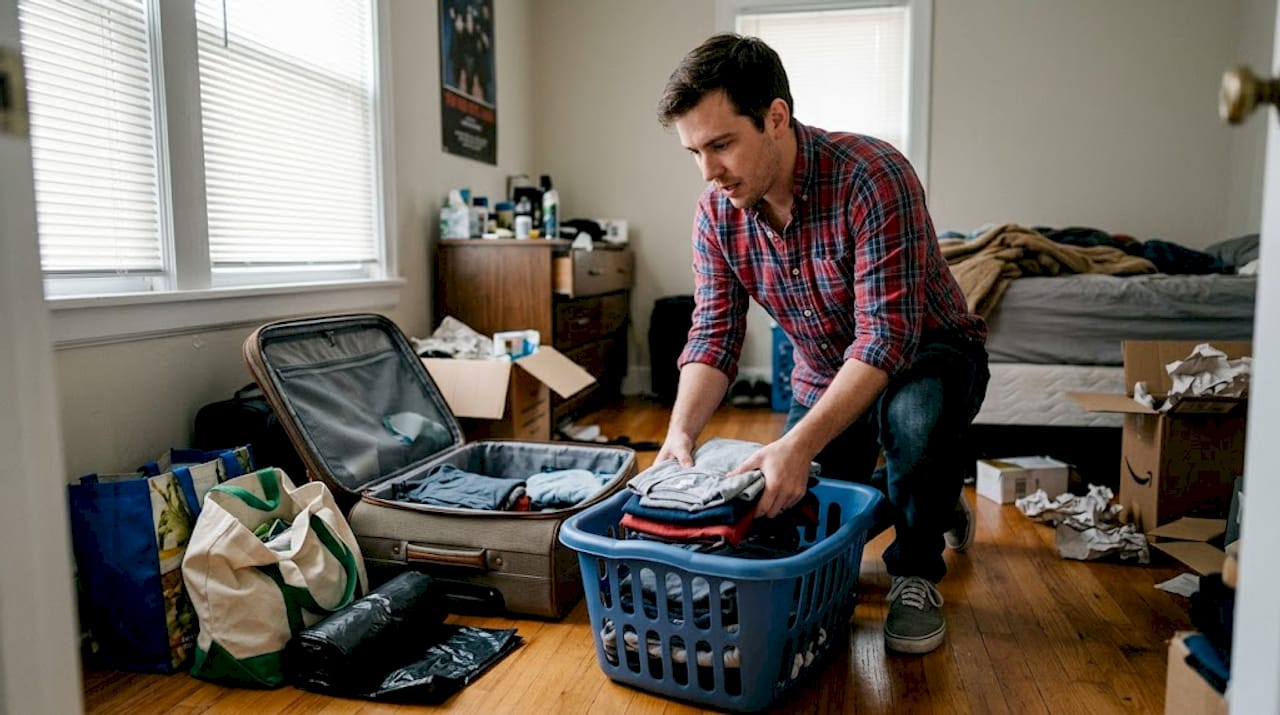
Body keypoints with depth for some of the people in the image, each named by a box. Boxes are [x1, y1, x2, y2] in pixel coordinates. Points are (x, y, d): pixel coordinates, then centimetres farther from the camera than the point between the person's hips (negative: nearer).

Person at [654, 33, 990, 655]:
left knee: (914, 411, -40)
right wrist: (681, 431, -31)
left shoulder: (872, 177, -31)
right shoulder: (717, 212, -12)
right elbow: (714, 335, -13)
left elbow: (886, 335, -36)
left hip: (927, 355, -5)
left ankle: (916, 571, -11)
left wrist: (798, 445, -46)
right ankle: (938, 504, 31)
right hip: (823, 376, 6)